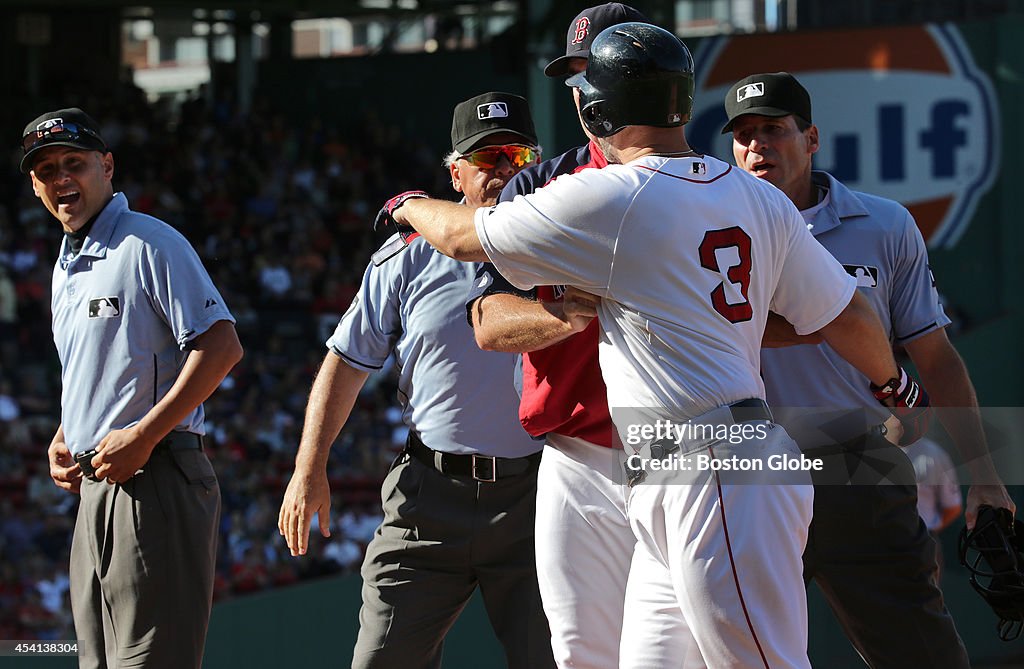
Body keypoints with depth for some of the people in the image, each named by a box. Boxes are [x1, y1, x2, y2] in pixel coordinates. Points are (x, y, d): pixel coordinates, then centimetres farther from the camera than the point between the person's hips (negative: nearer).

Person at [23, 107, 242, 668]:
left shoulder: (149, 244, -7)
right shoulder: (66, 268, 21)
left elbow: (221, 347, -16)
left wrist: (144, 434, -19)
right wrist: (63, 438, 14)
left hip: (156, 478, -9)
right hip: (95, 486, 9)